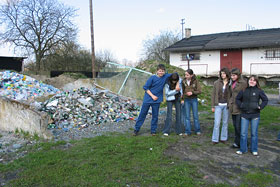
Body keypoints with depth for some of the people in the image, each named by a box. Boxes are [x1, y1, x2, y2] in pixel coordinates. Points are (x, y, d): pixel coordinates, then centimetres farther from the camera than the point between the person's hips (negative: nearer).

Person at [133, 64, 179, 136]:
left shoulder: (166, 77, -2)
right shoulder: (152, 78, -10)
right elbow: (145, 87, -8)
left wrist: (177, 85, -2)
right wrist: (152, 96, -13)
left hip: (157, 100, 3)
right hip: (147, 99, -2)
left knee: (155, 116, 9)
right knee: (142, 114, 4)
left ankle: (153, 130, 22)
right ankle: (136, 129, 15)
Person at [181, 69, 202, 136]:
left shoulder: (195, 81, -9)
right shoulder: (183, 81, -3)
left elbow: (199, 91, -8)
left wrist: (192, 92, -22)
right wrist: (182, 99, 3)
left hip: (194, 100, -2)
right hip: (186, 100, 2)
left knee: (195, 115, 7)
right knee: (187, 116, 4)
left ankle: (197, 130, 20)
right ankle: (188, 131, 12)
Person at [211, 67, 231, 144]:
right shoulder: (217, 83, 0)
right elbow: (213, 94, 3)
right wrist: (213, 106, 2)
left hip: (226, 105, 0)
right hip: (218, 105, 0)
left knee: (225, 122, 10)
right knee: (217, 123, -1)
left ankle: (223, 138, 24)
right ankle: (215, 139, 9)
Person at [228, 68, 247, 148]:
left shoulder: (243, 83, -11)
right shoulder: (232, 83, 13)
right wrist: (229, 103, 15)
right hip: (233, 107, 8)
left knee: (239, 126, -3)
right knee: (235, 126, 13)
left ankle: (239, 143, 9)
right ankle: (237, 142, 23)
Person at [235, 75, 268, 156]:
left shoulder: (259, 91, -2)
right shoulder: (244, 90, 3)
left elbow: (265, 100, 6)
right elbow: (238, 99, 16)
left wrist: (260, 107, -5)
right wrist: (240, 105, 2)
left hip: (255, 115, -1)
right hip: (244, 114, 1)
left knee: (254, 133, 8)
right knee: (243, 133, 4)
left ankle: (254, 149, 23)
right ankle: (243, 149, 18)